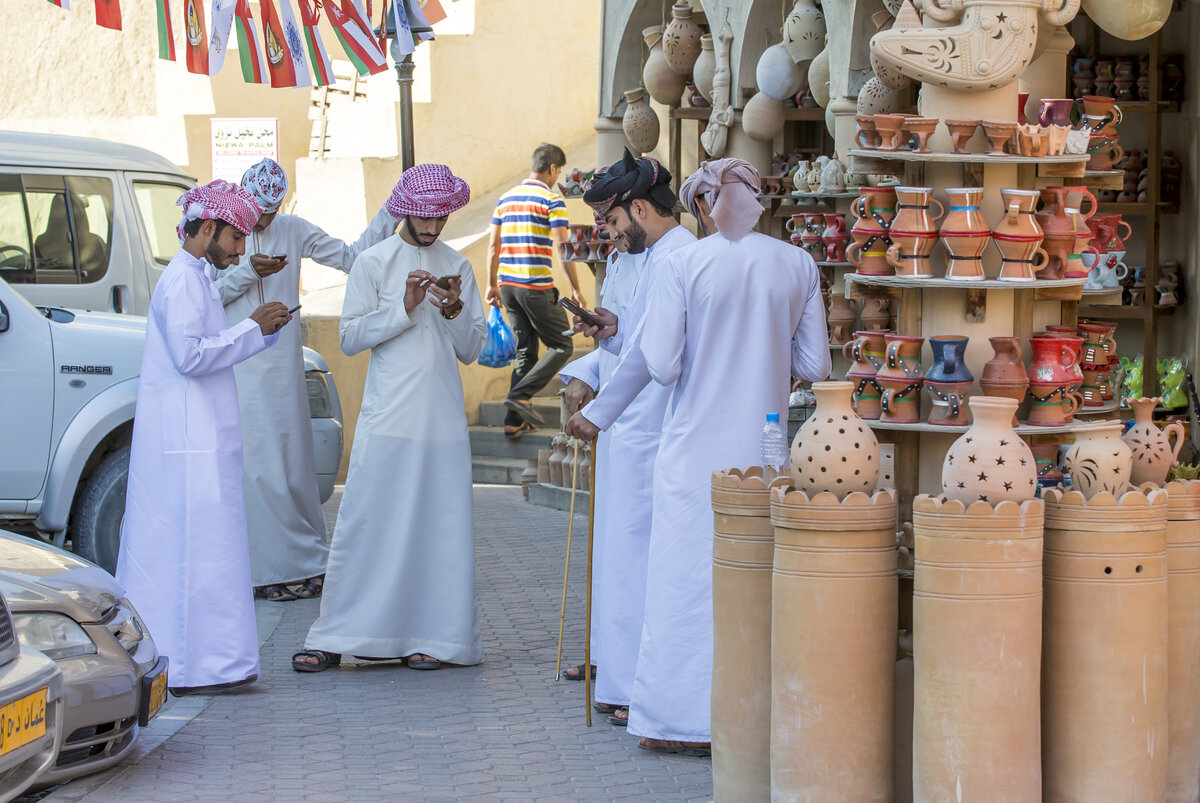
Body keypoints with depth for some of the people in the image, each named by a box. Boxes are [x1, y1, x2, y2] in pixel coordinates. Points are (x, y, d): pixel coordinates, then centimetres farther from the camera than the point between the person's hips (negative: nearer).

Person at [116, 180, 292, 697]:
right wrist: (253, 328, -14)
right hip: (191, 442, -11)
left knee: (163, 547, 11)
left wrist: (264, 330, 12)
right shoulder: (184, 279, -12)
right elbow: (190, 356, -20)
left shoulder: (192, 278, 20)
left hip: (181, 440, 11)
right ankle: (198, 666, -10)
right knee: (201, 547, -10)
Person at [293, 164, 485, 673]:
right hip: (387, 416, -3)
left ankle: (429, 636, 8)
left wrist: (454, 311, -7)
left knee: (441, 526, 0)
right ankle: (334, 639, 0)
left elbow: (472, 350, 12)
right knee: (365, 523, -4)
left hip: (443, 418, 3)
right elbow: (350, 338, -2)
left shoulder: (457, 267, 13)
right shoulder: (373, 263, 4)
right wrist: (404, 307, -13)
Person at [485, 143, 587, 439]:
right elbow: (561, 247, -13)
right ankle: (520, 395, -11)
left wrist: (492, 285, 20)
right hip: (537, 286, -7)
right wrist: (576, 289, -7)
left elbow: (493, 244, 13)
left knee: (524, 351, 14)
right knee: (561, 346, 5)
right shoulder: (551, 200, -7)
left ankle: (514, 421, 9)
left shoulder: (506, 198, 13)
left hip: (507, 284, 7)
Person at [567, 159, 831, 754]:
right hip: (765, 447, 3)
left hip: (697, 446, -3)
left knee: (686, 576, 5)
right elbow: (814, 365, 3)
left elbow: (661, 365, -10)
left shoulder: (681, 265, -9)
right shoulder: (799, 266, 0)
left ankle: (685, 719, 9)